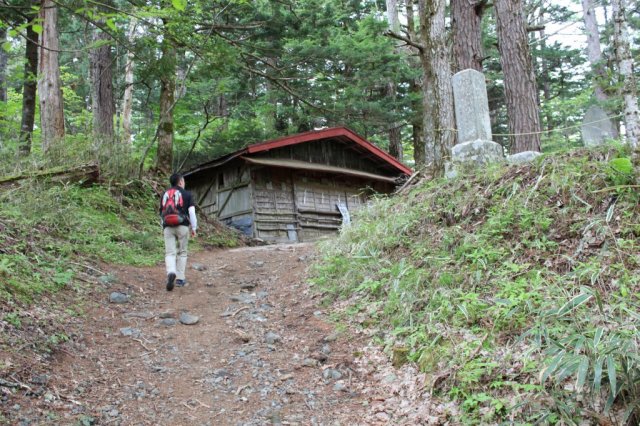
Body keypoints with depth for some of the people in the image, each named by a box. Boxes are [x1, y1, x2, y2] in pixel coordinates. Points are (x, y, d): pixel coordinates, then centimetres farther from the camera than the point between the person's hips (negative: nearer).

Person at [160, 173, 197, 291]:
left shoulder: (164, 194, 15)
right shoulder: (187, 194, 3)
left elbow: (161, 213, 18)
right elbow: (192, 212, -5)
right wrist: (194, 228, 2)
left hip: (168, 227, 2)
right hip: (182, 226, -2)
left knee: (170, 253, -3)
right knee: (182, 253, 11)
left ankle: (171, 273, -29)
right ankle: (180, 278, 12)